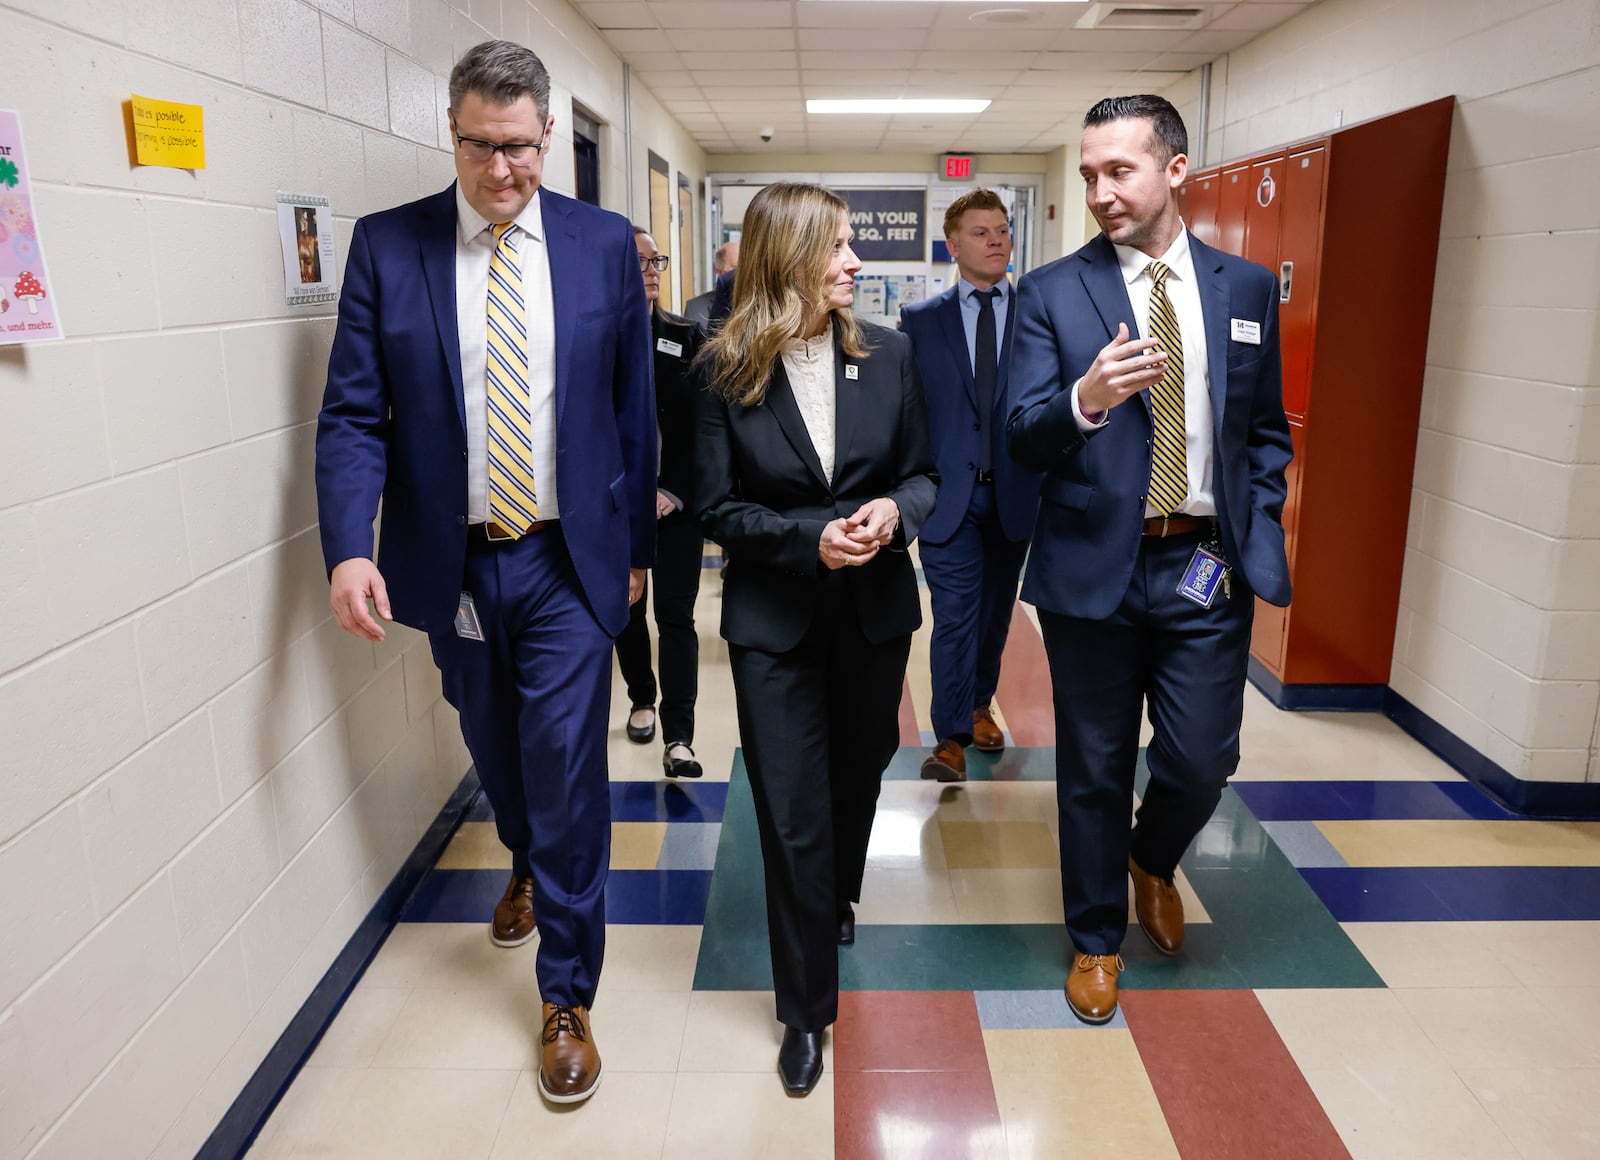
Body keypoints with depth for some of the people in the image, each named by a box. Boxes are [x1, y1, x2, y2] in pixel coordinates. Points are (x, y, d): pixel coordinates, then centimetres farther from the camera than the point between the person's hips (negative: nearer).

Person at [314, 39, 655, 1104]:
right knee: (496, 752, 21)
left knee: (567, 777, 1)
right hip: (452, 564, 2)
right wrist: (349, 548, -20)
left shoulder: (605, 244, -2)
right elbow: (353, 413, -6)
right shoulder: (387, 246, -2)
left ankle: (568, 998, 19)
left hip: (570, 564, -1)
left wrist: (637, 543, 4)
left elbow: (633, 407, 2)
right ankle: (528, 867, 54)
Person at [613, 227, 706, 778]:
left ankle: (678, 739, -2)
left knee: (676, 617, -3)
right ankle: (642, 700, 35)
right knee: (625, 610, 13)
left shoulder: (686, 339, 3)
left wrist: (673, 493, -10)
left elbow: (702, 426, 0)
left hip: (676, 503, 0)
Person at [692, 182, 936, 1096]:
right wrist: (810, 537, -21)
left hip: (874, 609, 3)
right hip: (773, 618, -3)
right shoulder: (726, 372, -8)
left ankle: (838, 901, 54)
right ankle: (807, 1008, 20)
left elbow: (923, 472, 5)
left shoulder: (889, 356, -1)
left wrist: (895, 511, -18)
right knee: (792, 815, 2)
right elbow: (718, 507, -6)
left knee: (858, 773, 22)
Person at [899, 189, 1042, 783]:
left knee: (995, 610, 15)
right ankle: (951, 738, 2)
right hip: (948, 493, -2)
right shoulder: (920, 320, 3)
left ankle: (979, 705, 36)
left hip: (1016, 492, 2)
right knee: (955, 615, -5)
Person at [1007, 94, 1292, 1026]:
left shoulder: (1248, 287, 6)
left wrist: (1257, 532, -1)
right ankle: (1098, 938, 33)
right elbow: (1023, 440, -8)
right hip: (1095, 566, -1)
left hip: (1207, 569, 2)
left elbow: (1267, 429, 12)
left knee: (1204, 759, 5)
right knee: (1095, 770, 10)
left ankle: (1153, 860, 41)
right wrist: (1084, 398, -29)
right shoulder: (1052, 293, -2)